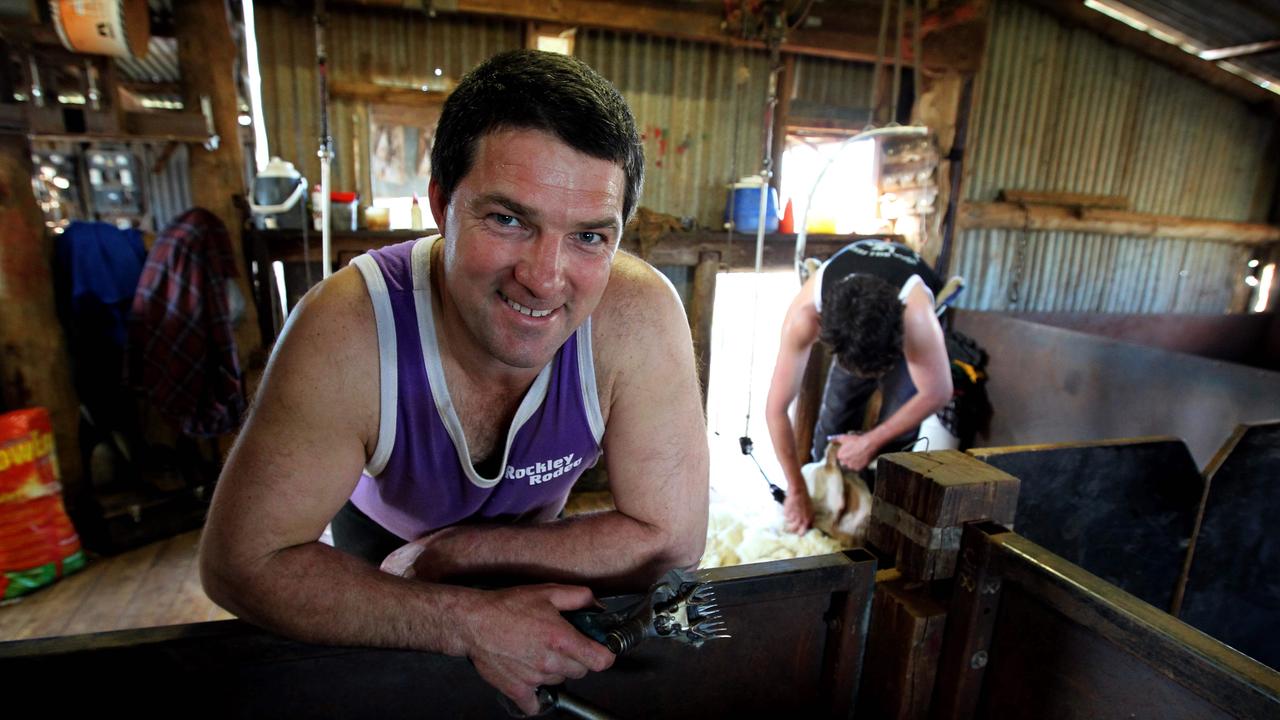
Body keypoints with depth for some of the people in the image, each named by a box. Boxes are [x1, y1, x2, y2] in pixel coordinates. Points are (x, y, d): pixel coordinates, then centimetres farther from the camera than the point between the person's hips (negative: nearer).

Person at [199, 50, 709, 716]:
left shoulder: (639, 317, -35)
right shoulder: (346, 330, -36)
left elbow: (671, 537, -29)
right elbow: (242, 561, -28)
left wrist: (451, 552, -26)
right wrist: (471, 624, -37)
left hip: (532, 536, 1)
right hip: (377, 532, 0)